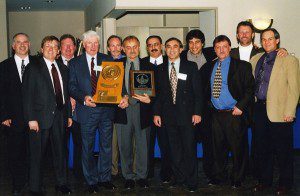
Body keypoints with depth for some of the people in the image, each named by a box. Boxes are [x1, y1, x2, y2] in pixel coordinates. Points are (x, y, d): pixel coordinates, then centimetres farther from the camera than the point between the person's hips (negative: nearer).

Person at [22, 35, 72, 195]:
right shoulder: (33, 68, -3)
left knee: (60, 151, 13)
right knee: (37, 154, 3)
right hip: (41, 117, -5)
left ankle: (61, 183, 27)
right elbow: (27, 95, -8)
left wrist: (69, 114, 11)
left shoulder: (63, 69, 13)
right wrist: (31, 119, -14)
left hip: (60, 117, 5)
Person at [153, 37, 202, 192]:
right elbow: (159, 93, 10)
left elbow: (197, 91, -1)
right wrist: (156, 113, 3)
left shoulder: (191, 66, 2)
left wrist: (197, 112, -8)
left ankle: (191, 180, 13)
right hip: (169, 114, 3)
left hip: (187, 114, -3)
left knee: (189, 149, 1)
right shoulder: (161, 69, 10)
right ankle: (179, 177, 22)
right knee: (174, 149, 9)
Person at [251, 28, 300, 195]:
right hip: (259, 109, 5)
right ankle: (264, 180, 27)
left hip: (279, 112, -5)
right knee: (262, 148, 13)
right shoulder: (255, 59, 13)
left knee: (282, 150, 3)